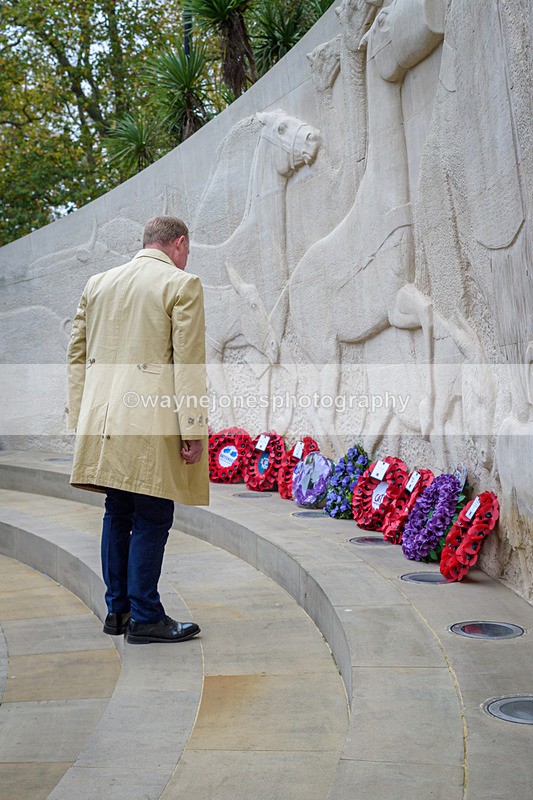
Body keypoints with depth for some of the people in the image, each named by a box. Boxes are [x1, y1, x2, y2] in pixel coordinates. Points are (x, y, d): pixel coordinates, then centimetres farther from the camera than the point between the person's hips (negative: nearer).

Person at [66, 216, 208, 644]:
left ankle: (118, 610, 24)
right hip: (152, 421, -6)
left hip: (103, 418, 7)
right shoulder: (182, 285, -4)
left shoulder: (97, 283, 15)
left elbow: (77, 354, 16)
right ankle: (145, 618, 9)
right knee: (152, 519, 2)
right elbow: (188, 364, -10)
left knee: (117, 514, 15)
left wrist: (81, 416, 19)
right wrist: (194, 430, -8)